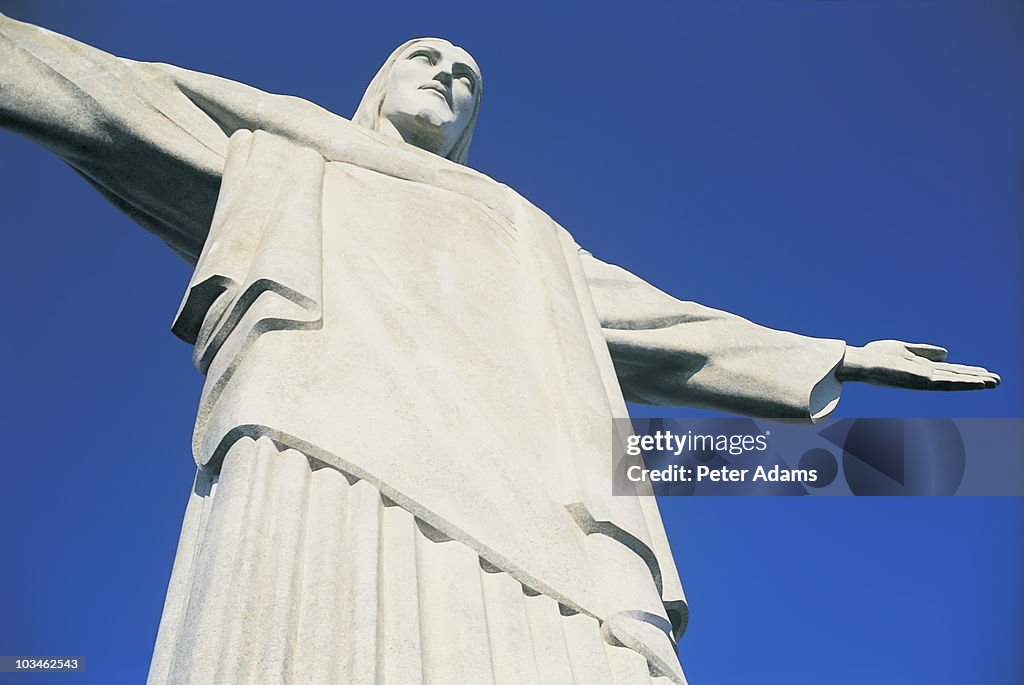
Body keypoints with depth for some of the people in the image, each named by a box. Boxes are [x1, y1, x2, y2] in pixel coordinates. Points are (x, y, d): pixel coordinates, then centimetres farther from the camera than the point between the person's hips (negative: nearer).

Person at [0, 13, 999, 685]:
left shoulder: (520, 227, 41)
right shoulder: (285, 144, 36)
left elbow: (660, 320, 39)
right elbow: (102, 92, 31)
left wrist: (834, 358, 39)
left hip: (517, 493, 3)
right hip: (324, 443, -2)